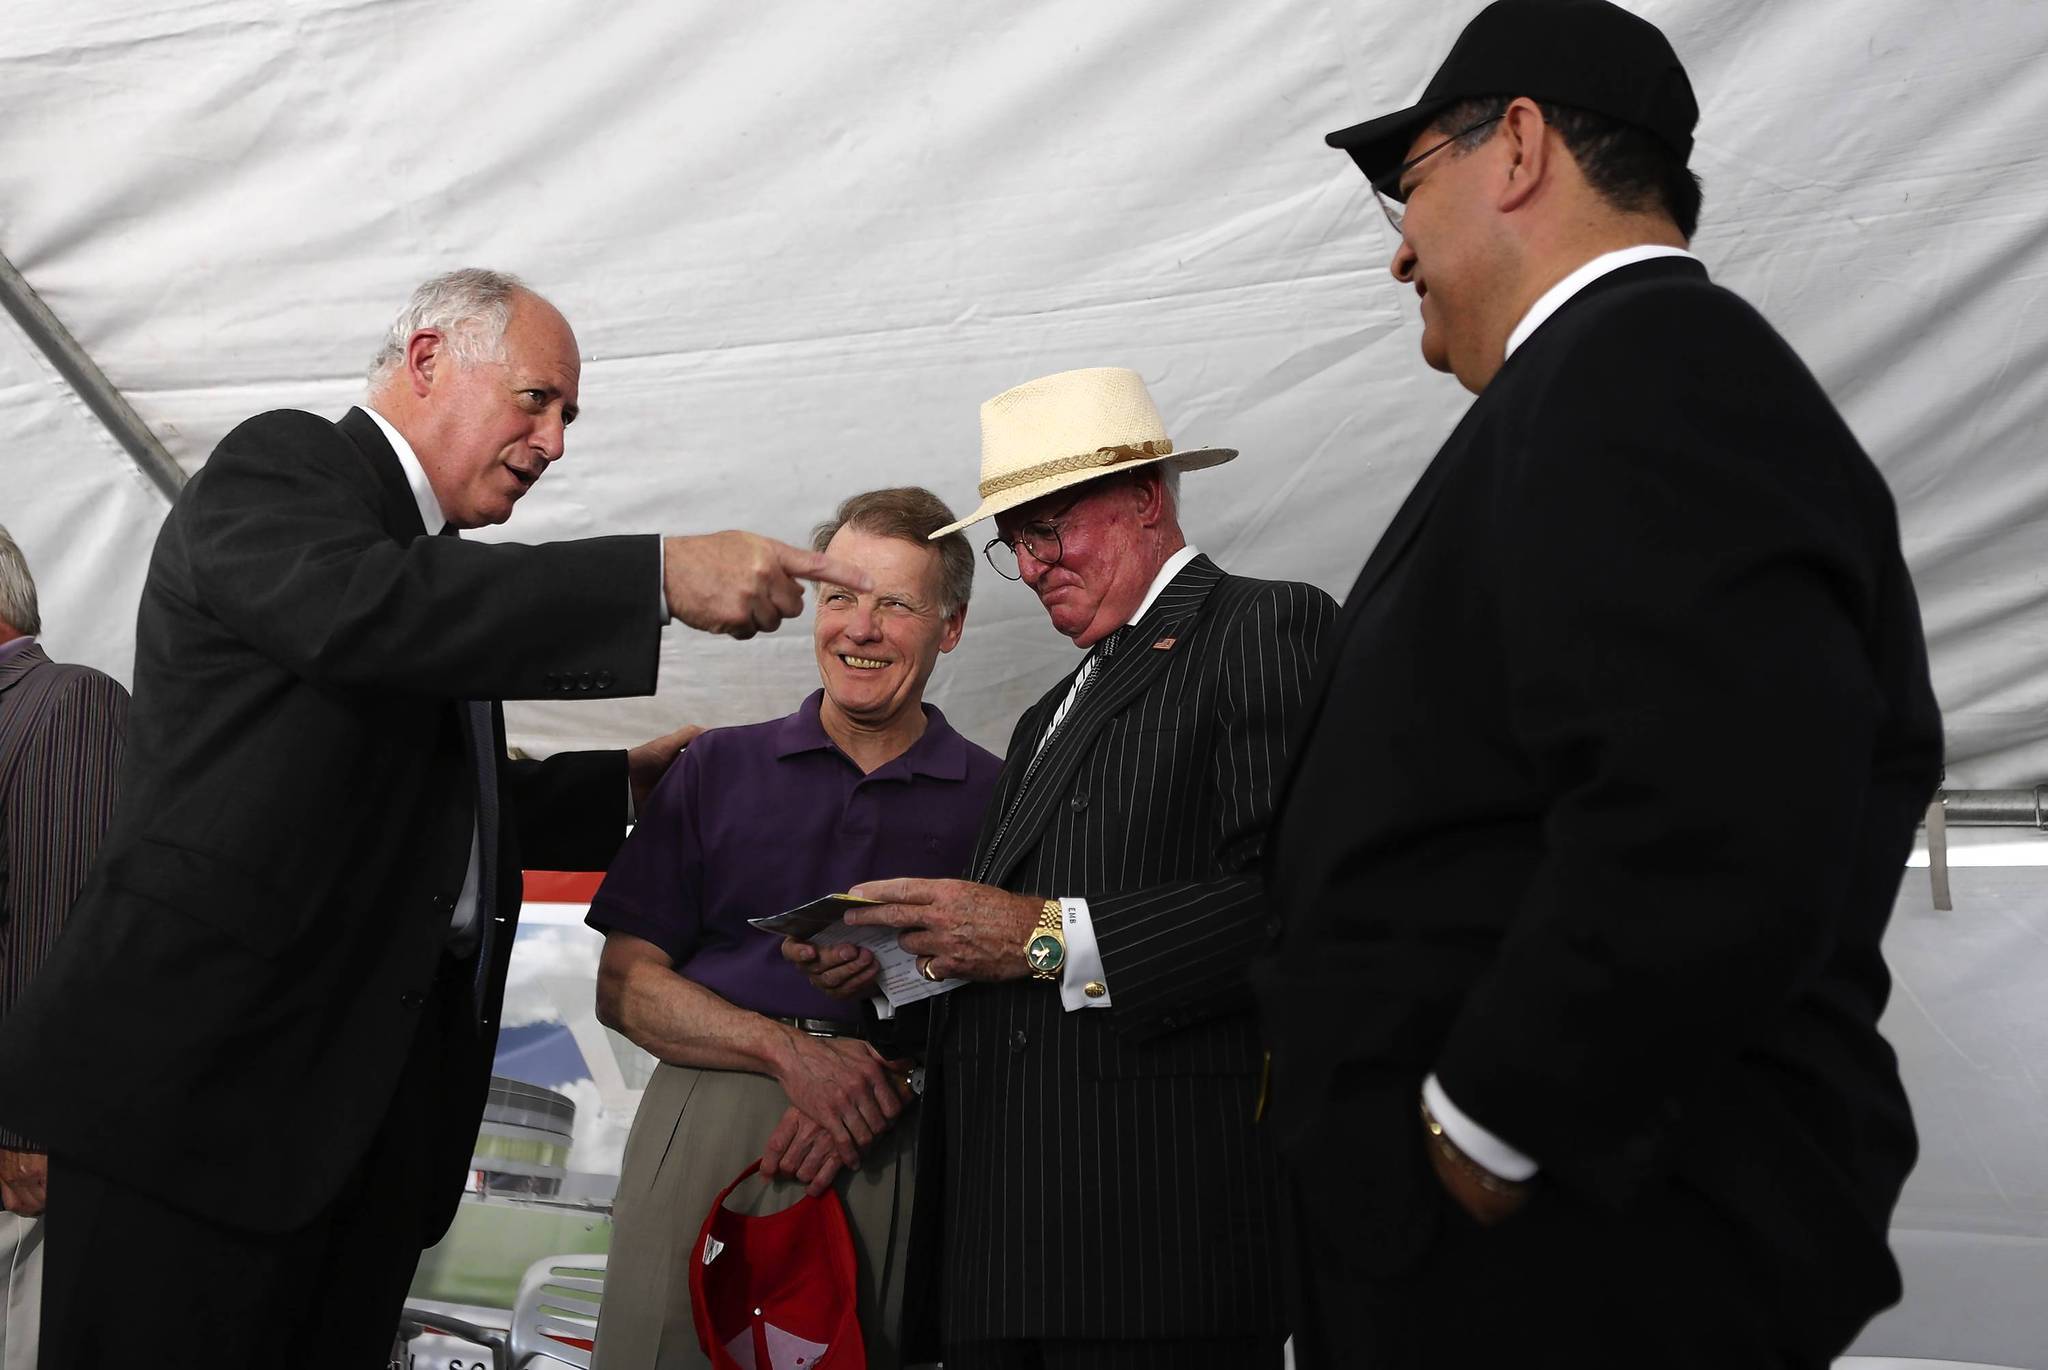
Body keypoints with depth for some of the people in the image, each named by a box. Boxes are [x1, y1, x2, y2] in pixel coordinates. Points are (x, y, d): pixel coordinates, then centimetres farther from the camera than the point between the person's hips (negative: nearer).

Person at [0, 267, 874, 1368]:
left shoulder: (433, 568, 22)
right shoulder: (284, 461, -3)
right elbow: (362, 608, -26)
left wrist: (629, 780, 20)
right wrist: (662, 577, -30)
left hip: (381, 1096, 9)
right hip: (210, 1071, -8)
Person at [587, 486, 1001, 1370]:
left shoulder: (995, 798, 9)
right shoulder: (718, 768, 12)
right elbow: (624, 988, 7)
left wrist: (896, 1079, -14)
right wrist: (790, 1051, -8)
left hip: (898, 1154, -1)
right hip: (707, 1125, 1)